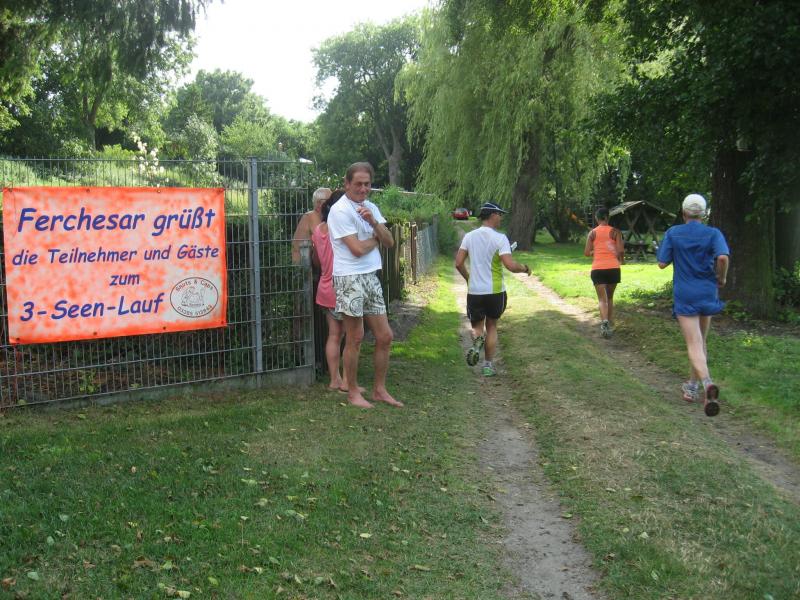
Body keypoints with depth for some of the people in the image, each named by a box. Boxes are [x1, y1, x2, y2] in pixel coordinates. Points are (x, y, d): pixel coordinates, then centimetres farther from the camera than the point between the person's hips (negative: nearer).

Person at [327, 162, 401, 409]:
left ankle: (379, 390, 21)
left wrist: (373, 222, -10)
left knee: (385, 336, 8)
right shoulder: (340, 210, -11)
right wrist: (376, 238, 1)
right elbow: (357, 249, -17)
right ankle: (353, 392, 14)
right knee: (355, 339, 0)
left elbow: (389, 242, 6)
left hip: (371, 277, 8)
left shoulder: (370, 207, 13)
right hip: (350, 279, -7)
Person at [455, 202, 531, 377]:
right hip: (495, 291, -2)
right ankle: (488, 365, 17)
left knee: (477, 327, 16)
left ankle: (477, 340, -20)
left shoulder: (469, 236, 1)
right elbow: (510, 265, -19)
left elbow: (459, 263, 0)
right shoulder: (499, 238, -11)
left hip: (474, 291, 2)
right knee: (492, 326, 17)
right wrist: (524, 268, 1)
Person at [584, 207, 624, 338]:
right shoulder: (615, 231, 0)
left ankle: (604, 321, -29)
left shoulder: (592, 233, 3)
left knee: (602, 299, -2)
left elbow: (586, 253, 0)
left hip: (597, 269, 0)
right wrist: (621, 259, 13)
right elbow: (620, 250, -8)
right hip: (613, 268, 1)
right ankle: (610, 325, 21)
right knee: (610, 298, 18)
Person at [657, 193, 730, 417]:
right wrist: (721, 278, -2)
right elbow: (723, 258, -19)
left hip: (684, 295, -2)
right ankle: (692, 386, 28)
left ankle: (707, 382, -32)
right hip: (707, 293, 2)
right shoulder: (713, 233, -2)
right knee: (701, 340, 19)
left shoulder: (673, 233, -1)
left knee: (694, 344, -8)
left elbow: (662, 263, -2)